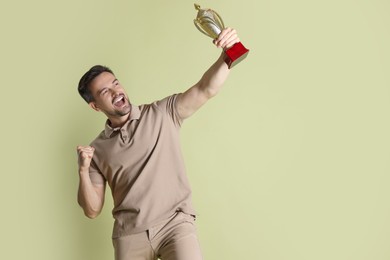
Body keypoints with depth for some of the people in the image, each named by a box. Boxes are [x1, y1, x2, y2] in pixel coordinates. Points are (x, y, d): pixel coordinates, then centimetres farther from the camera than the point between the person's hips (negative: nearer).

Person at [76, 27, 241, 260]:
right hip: (130, 234, 2)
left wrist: (227, 55, -26)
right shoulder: (97, 150, 9)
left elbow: (207, 89, -8)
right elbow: (92, 210, 7)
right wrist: (83, 171, -9)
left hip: (175, 223, -2)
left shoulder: (163, 114, 5)